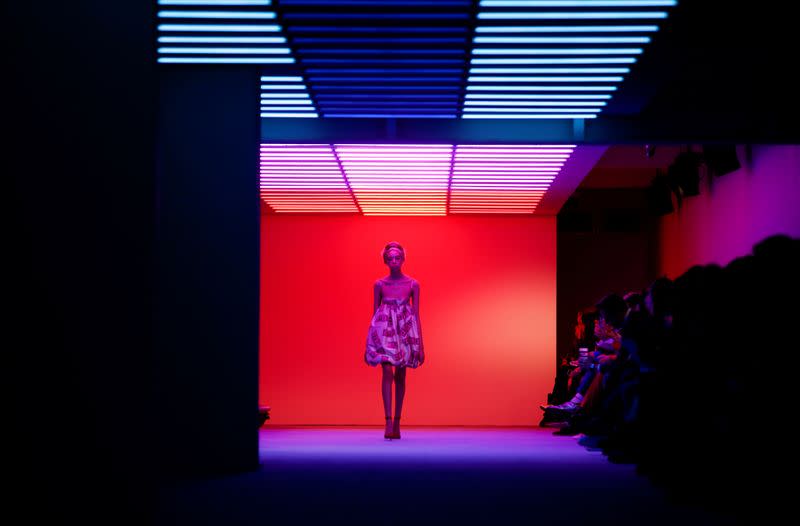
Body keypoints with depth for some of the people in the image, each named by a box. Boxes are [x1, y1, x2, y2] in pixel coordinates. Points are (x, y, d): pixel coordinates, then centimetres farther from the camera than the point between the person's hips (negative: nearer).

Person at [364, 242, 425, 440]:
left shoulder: (413, 284, 2)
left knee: (400, 377, 7)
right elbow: (374, 313, 7)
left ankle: (397, 423, 15)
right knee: (387, 373, -14)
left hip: (406, 331, 1)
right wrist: (368, 345, 7)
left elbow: (416, 315, 2)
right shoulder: (379, 284, 3)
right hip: (384, 331, -1)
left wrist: (421, 345, -1)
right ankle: (388, 422, -18)